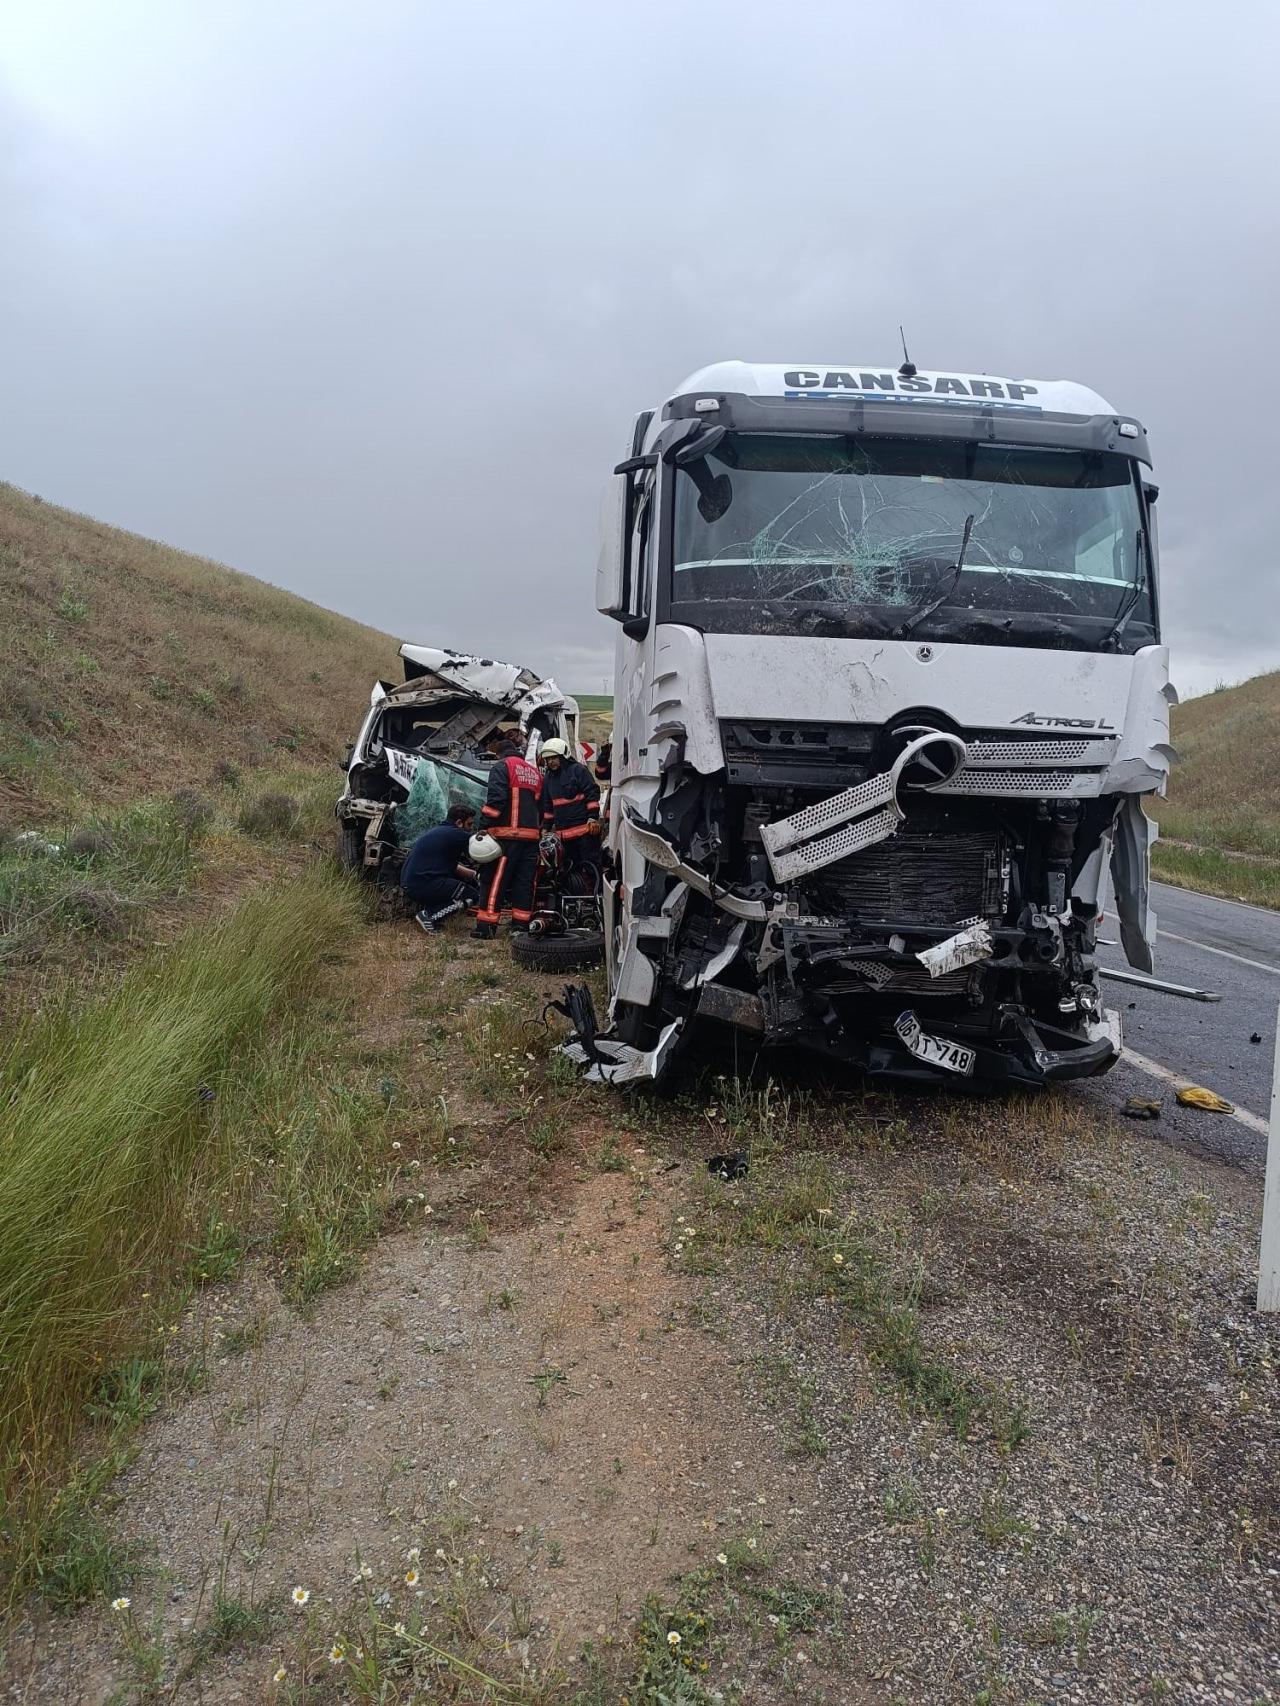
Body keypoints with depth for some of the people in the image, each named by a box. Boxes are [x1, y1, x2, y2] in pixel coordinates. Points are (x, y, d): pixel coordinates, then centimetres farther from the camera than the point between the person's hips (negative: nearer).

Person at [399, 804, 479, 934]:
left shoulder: (438, 831, 20)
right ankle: (429, 915, -10)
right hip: (422, 885, -10)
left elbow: (452, 866, 27)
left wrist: (475, 874, 24)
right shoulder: (455, 834, -9)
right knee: (472, 895, -1)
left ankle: (422, 906, 11)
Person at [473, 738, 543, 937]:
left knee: (494, 879, -5)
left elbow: (495, 799, -13)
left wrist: (483, 826, -12)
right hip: (531, 835, 6)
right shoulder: (535, 771, 23)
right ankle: (521, 924, 9)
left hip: (506, 833, -6)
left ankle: (486, 926, -7)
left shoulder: (501, 766, 1)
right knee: (525, 881, 8)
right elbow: (541, 805, 23)